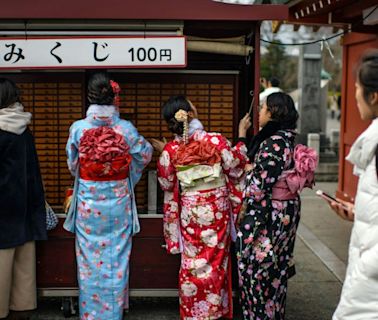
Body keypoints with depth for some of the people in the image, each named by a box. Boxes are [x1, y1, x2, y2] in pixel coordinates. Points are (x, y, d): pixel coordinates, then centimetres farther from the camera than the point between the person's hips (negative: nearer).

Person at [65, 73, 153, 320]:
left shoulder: (78, 128, -10)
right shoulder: (126, 128, -12)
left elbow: (73, 165, 2)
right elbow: (145, 156, 5)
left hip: (88, 203, 0)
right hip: (118, 202, 0)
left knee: (90, 258, 12)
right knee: (116, 258, 12)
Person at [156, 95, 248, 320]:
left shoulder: (170, 150, -9)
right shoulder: (216, 140, -15)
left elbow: (166, 183, 3)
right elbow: (236, 169, -4)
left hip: (189, 213, 1)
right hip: (217, 210, -1)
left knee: (191, 262, 13)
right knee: (216, 261, 13)